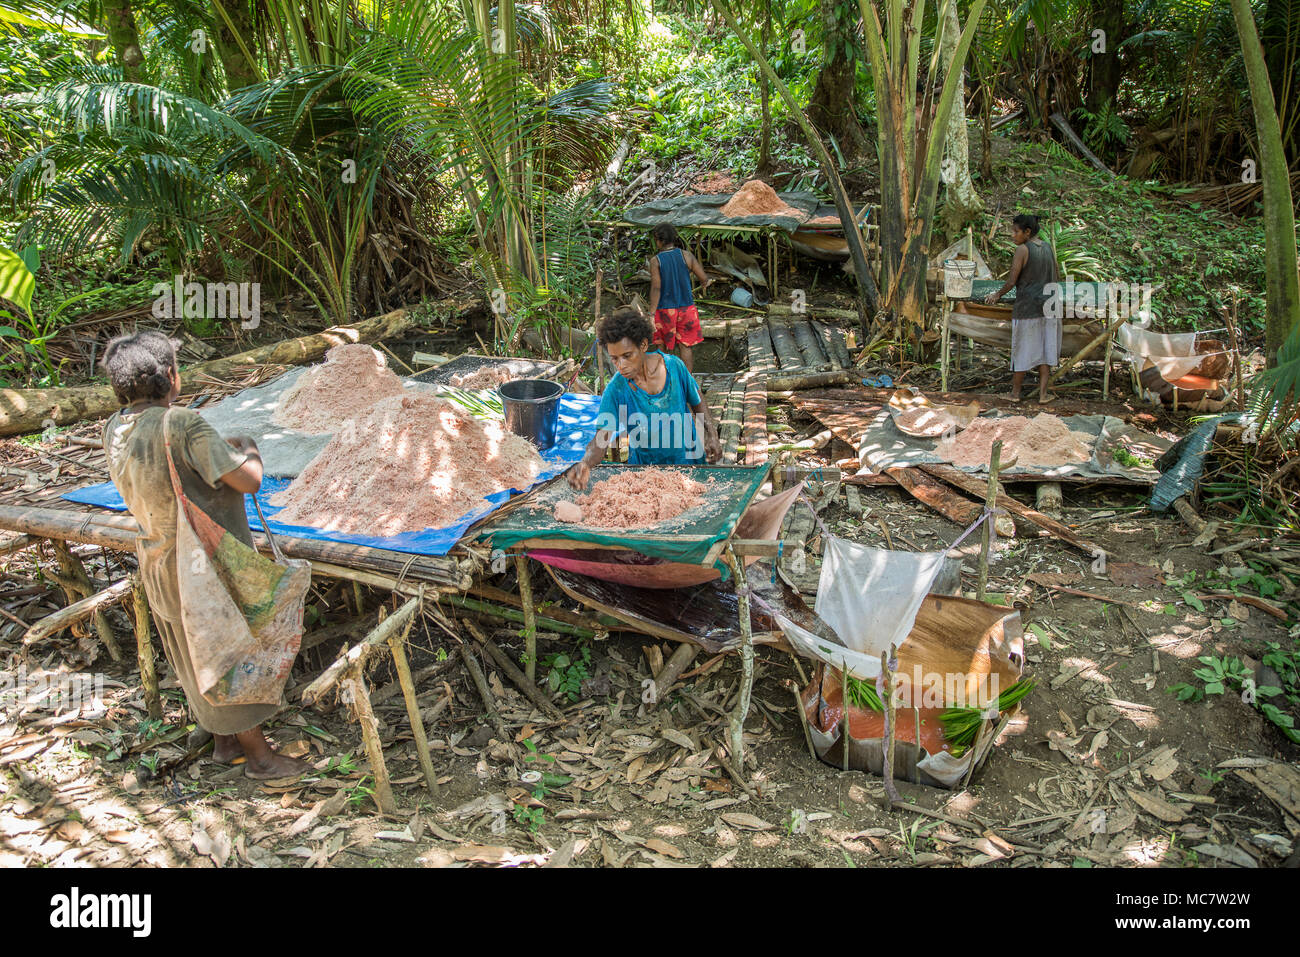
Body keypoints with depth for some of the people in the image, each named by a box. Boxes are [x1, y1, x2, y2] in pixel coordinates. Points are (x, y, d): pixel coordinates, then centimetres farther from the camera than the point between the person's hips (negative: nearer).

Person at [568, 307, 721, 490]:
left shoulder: (674, 365, -15)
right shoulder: (616, 389, -20)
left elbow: (697, 402, 2)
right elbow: (602, 437, -26)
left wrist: (711, 435, -8)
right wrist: (586, 463, -46)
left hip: (687, 458, 2)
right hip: (644, 466, -2)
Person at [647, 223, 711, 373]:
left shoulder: (655, 261, -9)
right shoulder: (686, 256, -3)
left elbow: (656, 288, -15)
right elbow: (704, 279, -2)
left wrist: (652, 313, -13)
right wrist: (704, 285, 22)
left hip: (665, 310, -1)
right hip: (686, 308, 1)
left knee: (665, 347, 15)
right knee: (686, 346, 6)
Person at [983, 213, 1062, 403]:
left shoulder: (1022, 250, -12)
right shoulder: (1048, 248, 8)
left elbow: (1011, 281, -13)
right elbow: (1057, 278, 15)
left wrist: (997, 295, 3)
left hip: (1027, 306, -6)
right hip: (1048, 304, 6)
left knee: (1023, 349, 5)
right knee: (1045, 348, 9)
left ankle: (1015, 392, 16)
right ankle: (1043, 394, 9)